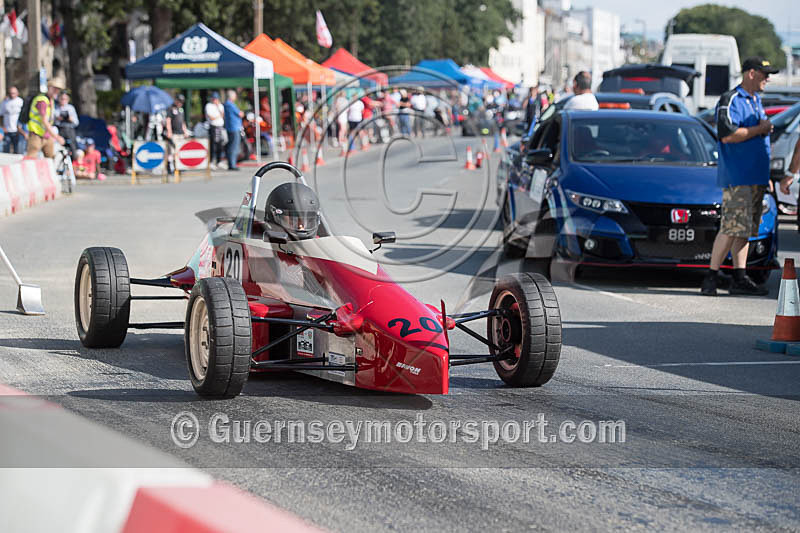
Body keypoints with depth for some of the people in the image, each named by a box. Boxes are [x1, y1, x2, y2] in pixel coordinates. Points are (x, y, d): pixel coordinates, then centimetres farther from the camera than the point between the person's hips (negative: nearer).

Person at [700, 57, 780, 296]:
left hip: (756, 176, 9)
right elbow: (728, 135, -21)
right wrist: (759, 129, -13)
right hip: (736, 177, -9)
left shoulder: (756, 101, 19)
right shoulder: (730, 100, -9)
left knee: (745, 229, 8)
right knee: (732, 228, -13)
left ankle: (739, 279, 9)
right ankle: (711, 277, -9)